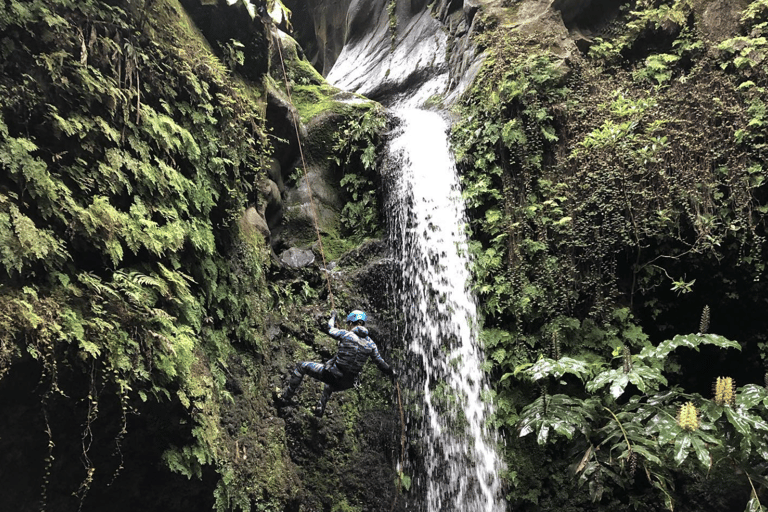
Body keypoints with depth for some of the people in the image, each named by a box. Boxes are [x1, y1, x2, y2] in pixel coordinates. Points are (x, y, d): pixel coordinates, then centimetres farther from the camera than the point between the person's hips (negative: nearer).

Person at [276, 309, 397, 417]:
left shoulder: (346, 334, -9)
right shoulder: (371, 344, 2)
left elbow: (331, 330, 12)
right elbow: (381, 363, 10)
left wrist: (333, 317, 32)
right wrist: (392, 373, 28)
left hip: (332, 374, -5)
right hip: (348, 383, 5)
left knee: (302, 366, 14)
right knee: (329, 386, 43)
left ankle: (285, 397, 16)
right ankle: (320, 407, 40)